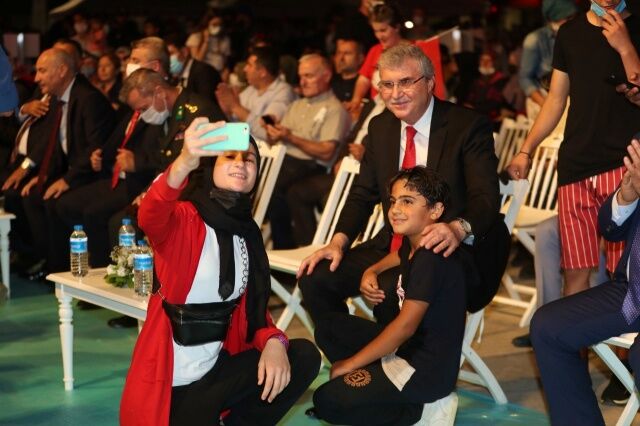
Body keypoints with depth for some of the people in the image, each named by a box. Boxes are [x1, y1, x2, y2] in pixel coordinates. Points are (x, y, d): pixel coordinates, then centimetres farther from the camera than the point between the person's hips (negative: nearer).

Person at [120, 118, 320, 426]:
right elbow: (149, 218, -37)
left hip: (217, 367, 6)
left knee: (303, 356, -9)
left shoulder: (248, 233, 5)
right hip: (171, 379, -6)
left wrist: (273, 341, -14)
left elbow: (254, 307, 9)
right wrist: (184, 163, -57)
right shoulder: (183, 218, -13)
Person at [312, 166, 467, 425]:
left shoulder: (432, 258, -22)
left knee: (326, 401, -16)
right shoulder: (412, 245, 6)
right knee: (328, 328, 15)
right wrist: (371, 271, 12)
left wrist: (349, 363, -17)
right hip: (408, 346, 10)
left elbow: (405, 326, -24)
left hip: (427, 370, -10)